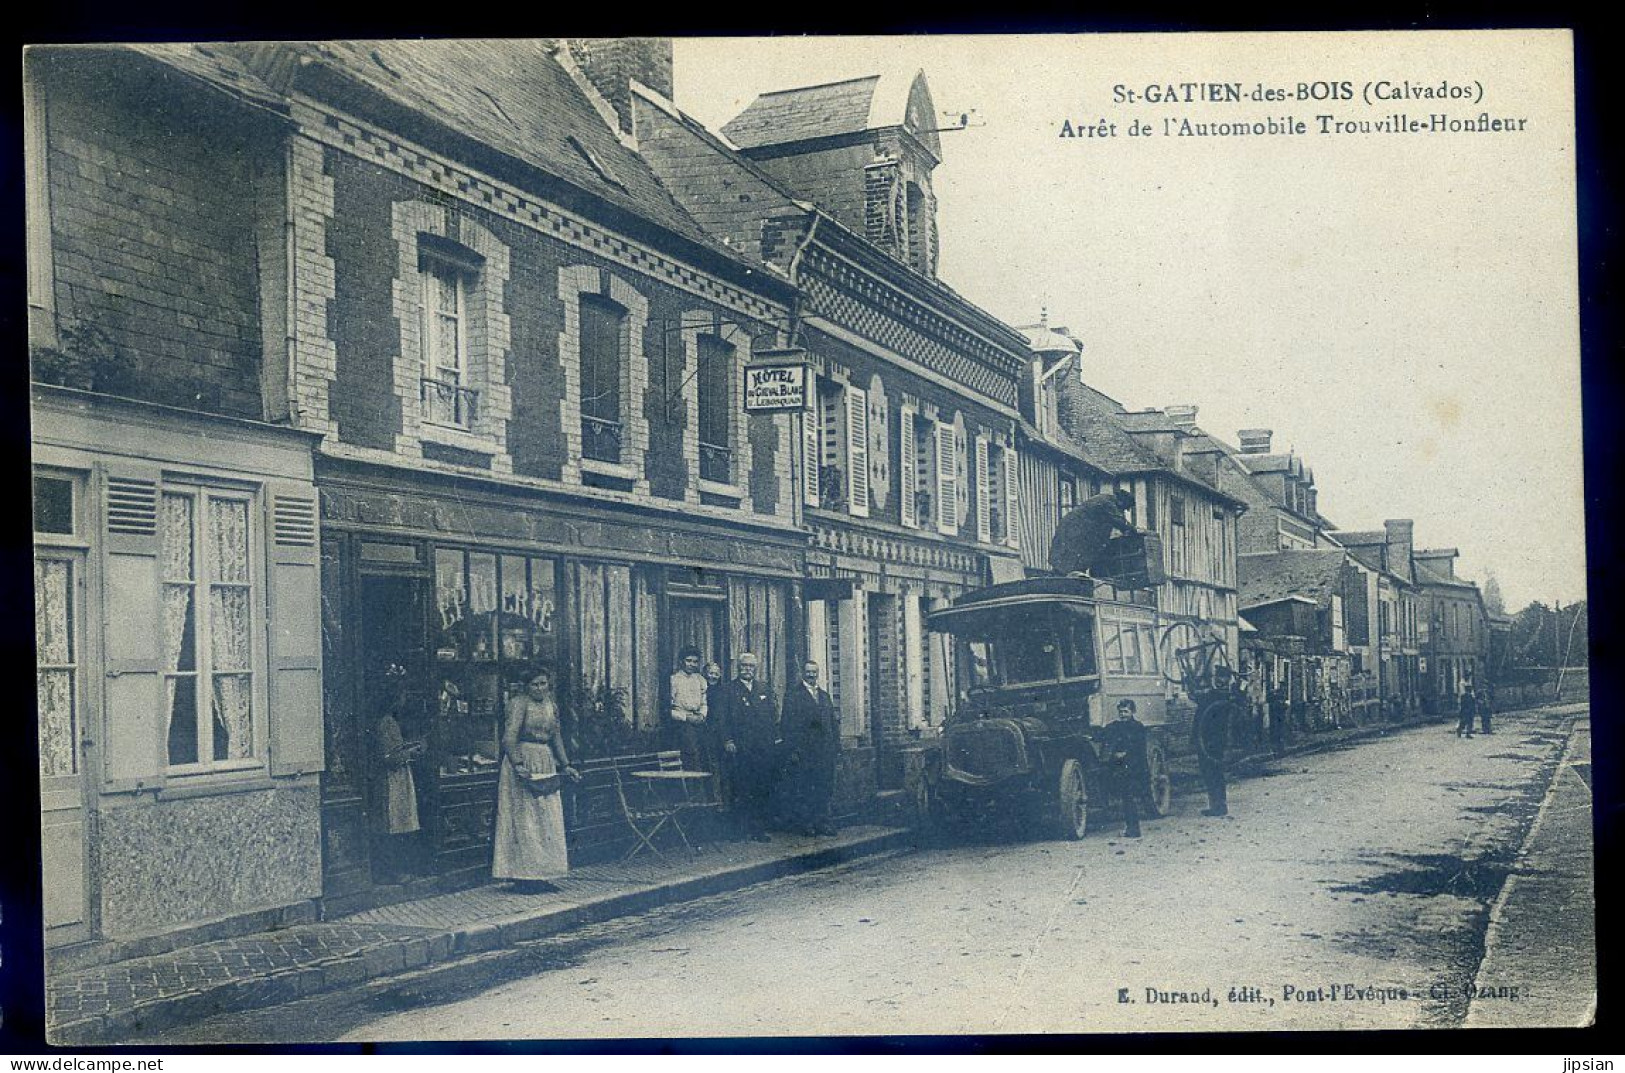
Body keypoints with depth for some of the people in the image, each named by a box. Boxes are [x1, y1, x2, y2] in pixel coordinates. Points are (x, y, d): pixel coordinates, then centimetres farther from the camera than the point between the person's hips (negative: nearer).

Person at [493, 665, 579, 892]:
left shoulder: (551, 705, 13)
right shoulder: (518, 703, -10)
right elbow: (509, 737, -19)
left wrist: (565, 766, 18)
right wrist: (518, 765, -29)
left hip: (546, 765, 8)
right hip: (523, 762, -8)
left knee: (547, 821, 7)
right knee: (523, 820, -5)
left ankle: (541, 875, 13)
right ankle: (522, 877, -2)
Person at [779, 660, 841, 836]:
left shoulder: (825, 696, 19)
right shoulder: (792, 694, 0)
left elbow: (833, 723, 19)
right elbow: (787, 724, -6)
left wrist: (836, 747, 10)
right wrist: (792, 750, -14)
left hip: (825, 751, 5)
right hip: (802, 751, -5)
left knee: (823, 788, 5)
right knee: (801, 788, -3)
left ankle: (822, 822, 11)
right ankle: (803, 823, 3)